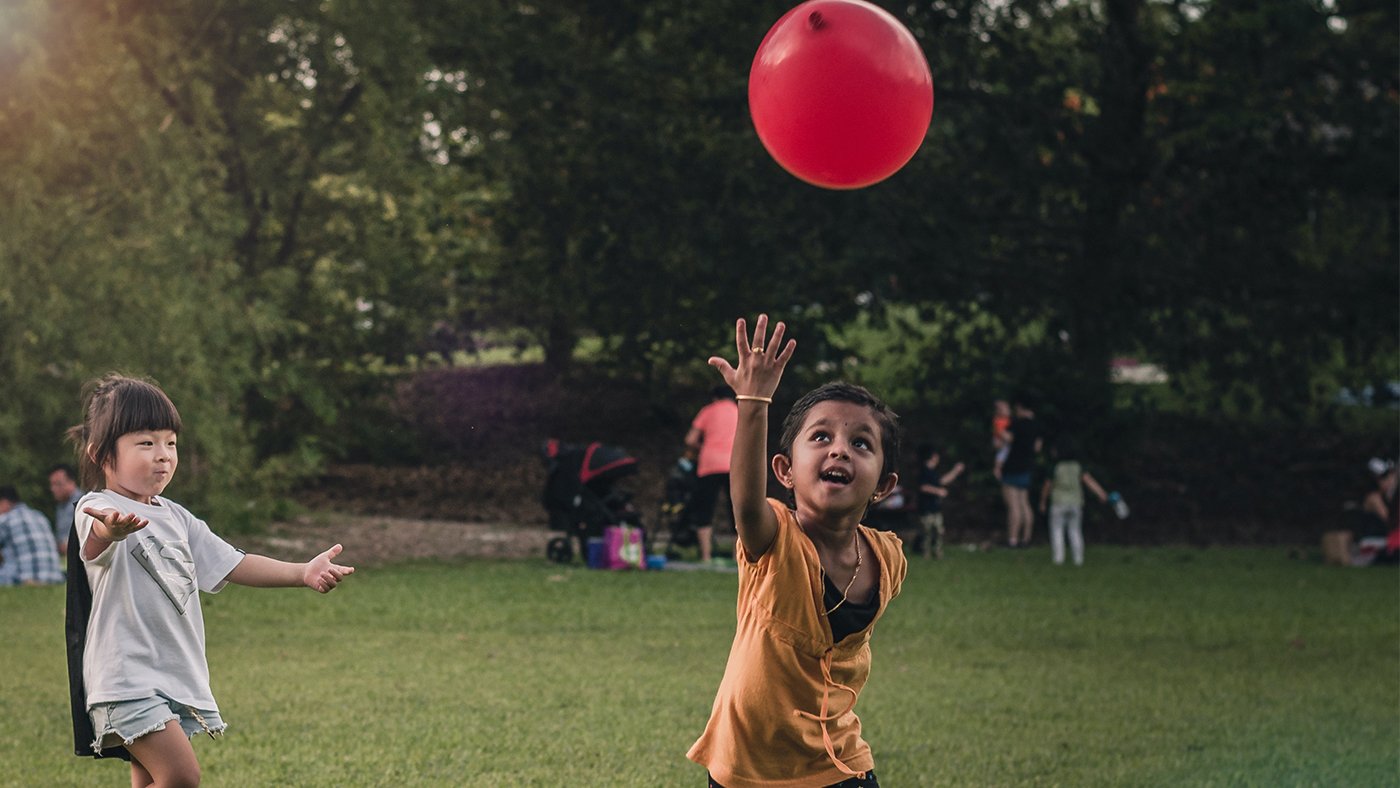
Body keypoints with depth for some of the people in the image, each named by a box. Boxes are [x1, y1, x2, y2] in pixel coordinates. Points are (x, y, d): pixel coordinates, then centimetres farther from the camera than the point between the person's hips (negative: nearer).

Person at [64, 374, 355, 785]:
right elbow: (97, 539, -35)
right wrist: (111, 529, -60)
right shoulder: (97, 509, -10)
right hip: (127, 677, -8)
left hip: (179, 674, 8)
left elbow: (232, 565, 15)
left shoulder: (175, 517, 15)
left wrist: (303, 573, 1)